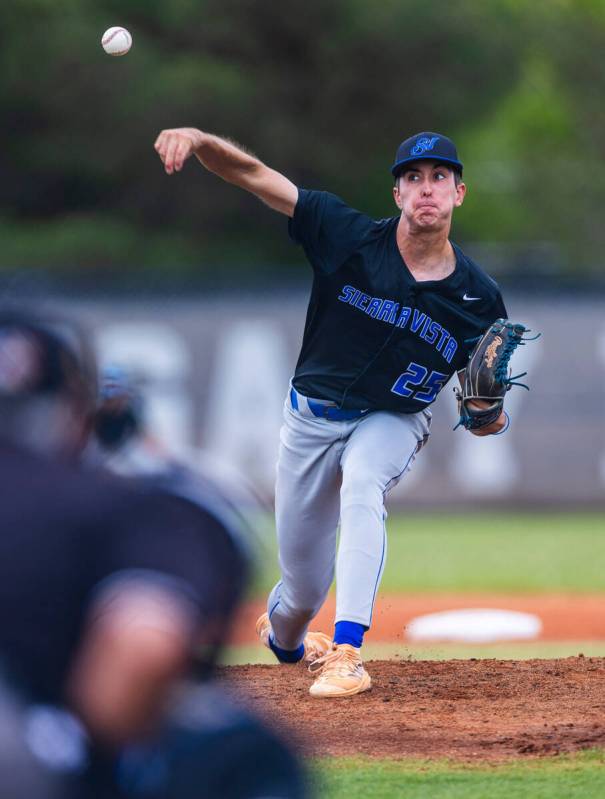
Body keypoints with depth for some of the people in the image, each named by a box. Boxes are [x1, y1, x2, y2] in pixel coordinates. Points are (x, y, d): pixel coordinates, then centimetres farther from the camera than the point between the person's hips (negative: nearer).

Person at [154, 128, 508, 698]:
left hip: (392, 421, -1)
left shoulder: (477, 298, -12)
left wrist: (489, 414, -28)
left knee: (361, 489, -36)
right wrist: (196, 139, -40)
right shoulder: (352, 238, -16)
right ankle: (283, 642, 46)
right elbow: (251, 174, -21)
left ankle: (346, 656, -41)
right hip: (312, 416, 1)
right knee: (304, 586, 7)